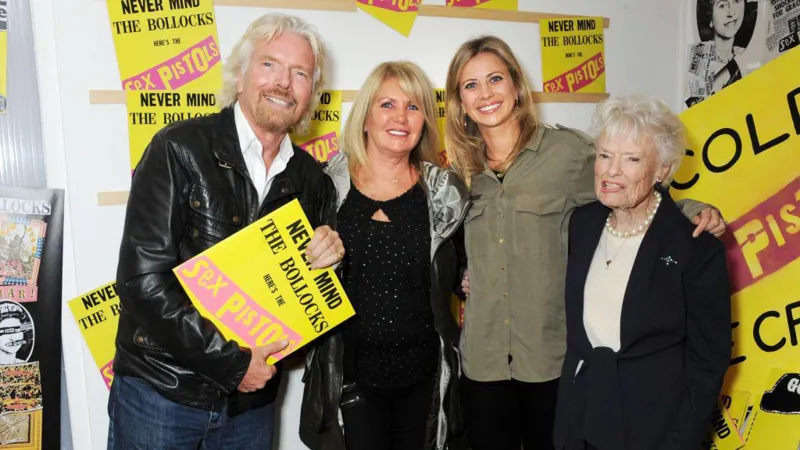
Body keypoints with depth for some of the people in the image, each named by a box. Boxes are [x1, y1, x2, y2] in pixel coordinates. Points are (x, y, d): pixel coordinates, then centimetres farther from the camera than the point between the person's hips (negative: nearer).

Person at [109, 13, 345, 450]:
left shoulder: (311, 178, 2)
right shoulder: (179, 149, -12)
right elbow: (143, 280, -17)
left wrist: (327, 257, -10)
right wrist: (231, 361, -17)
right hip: (160, 393, -4)